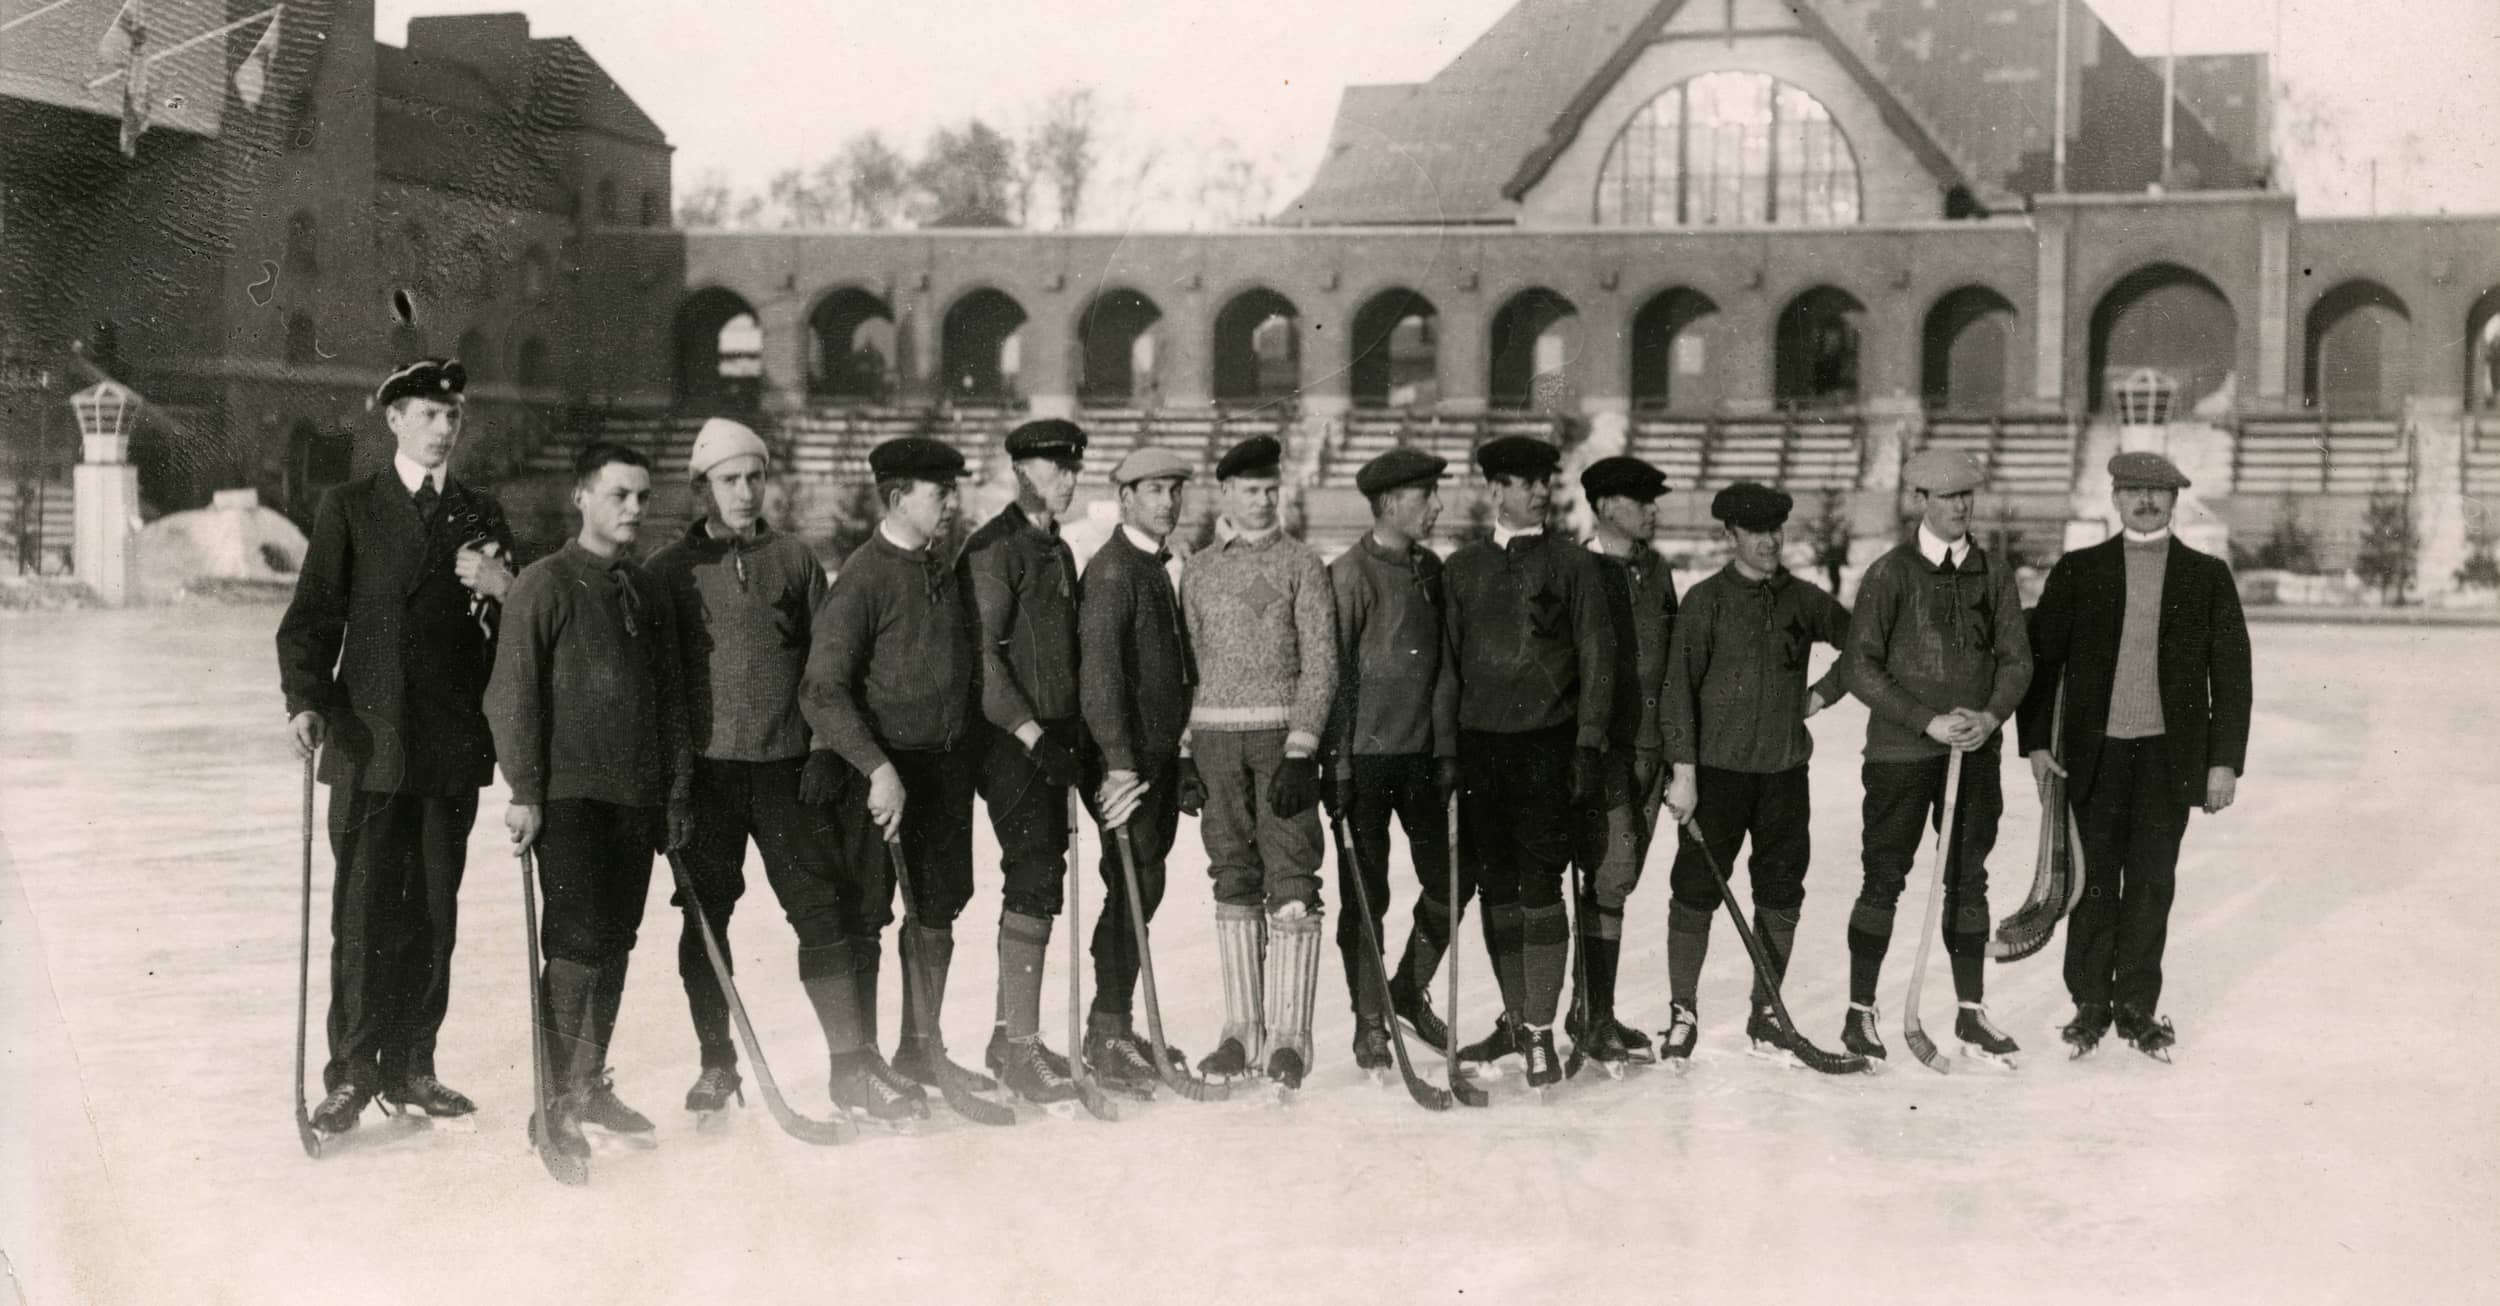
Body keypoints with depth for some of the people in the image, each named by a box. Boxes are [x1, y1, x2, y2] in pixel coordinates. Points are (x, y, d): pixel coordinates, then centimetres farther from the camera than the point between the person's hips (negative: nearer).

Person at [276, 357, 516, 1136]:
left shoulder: (482, 515, 13)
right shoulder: (349, 509, 4)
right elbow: (311, 618, -1)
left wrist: (503, 589, -10)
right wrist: (305, 702, -16)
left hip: (453, 747, 3)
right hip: (369, 743, -3)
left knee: (433, 913, 6)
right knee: (363, 913, -4)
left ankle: (410, 1066, 15)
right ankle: (352, 1073, 3)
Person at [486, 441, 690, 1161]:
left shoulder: (648, 595, 15)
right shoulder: (545, 585, -6)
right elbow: (513, 694, -9)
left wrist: (677, 796, 16)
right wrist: (525, 792, -13)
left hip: (638, 801, 6)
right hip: (570, 797, -6)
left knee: (615, 944, 11)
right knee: (577, 945, -10)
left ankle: (590, 1083, 23)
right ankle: (554, 1105, -4)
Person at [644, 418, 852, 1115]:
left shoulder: (795, 561, 8)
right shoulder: (670, 569, 3)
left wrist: (825, 752, 1)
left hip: (786, 765, 1)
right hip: (706, 769, -1)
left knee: (821, 904, -2)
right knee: (705, 915, 4)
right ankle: (715, 1062, 16)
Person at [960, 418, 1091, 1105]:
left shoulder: (1058, 552, 18)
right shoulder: (995, 549, -11)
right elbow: (982, 656, -17)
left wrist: (1076, 736, 17)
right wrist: (1033, 734, -20)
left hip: (1051, 741, 9)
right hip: (1010, 741, -9)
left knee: (1037, 881, 11)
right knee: (1035, 882, -13)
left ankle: (1008, 1036, 20)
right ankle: (1022, 1047, -10)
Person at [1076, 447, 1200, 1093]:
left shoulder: (1157, 568, 18)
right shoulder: (1111, 570, -11)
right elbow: (1098, 670, -20)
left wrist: (1183, 762, 21)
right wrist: (1120, 763, -26)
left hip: (1159, 755, 9)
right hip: (1126, 758, -9)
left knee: (1140, 889, 12)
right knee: (1136, 886, -9)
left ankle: (1113, 1023, 21)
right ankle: (1108, 1038, -4)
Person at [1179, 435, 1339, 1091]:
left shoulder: (1300, 563, 3)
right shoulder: (1199, 570, 14)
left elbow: (1320, 661, -2)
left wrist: (1300, 749, -11)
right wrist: (1184, 750, 9)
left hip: (1283, 732, -3)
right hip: (1216, 734, 3)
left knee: (1291, 880, -9)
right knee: (1233, 882, 5)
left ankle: (1288, 1036, -7)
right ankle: (1242, 1030, 10)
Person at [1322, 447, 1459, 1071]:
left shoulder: (1429, 568, 9)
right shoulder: (1349, 575, -10)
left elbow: (1444, 667, 12)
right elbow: (1333, 675, -10)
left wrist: (1447, 748, 6)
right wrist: (1336, 766, -12)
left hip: (1422, 754, 6)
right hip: (1366, 755, -6)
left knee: (1448, 883, 7)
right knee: (1366, 896, 2)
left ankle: (1410, 991, 28)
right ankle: (1369, 1023, 14)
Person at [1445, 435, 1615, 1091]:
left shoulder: (1571, 564, 3)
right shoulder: (1462, 568, 11)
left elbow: (1596, 655, 0)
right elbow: (1448, 657, 12)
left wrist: (1589, 742, -7)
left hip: (1547, 743, -3)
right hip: (1479, 742, 3)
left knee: (1540, 884, -6)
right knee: (1496, 887, 9)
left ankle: (1542, 1032, -1)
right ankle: (1515, 1019, 22)